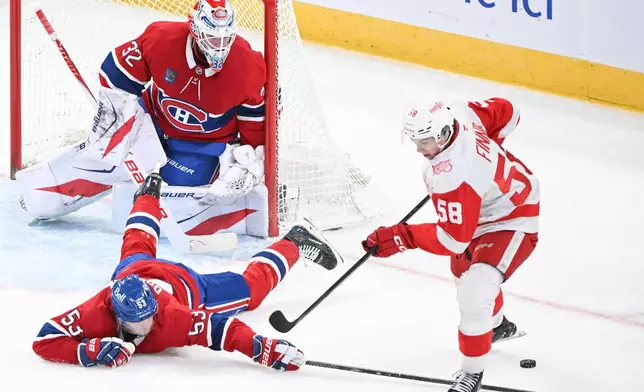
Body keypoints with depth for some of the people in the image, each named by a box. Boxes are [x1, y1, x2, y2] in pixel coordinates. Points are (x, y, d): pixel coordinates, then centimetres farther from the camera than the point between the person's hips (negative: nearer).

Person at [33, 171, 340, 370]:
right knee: (136, 250, 38)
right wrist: (92, 352, -57)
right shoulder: (98, 312, -44)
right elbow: (44, 341, -45)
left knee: (251, 287, 12)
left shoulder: (173, 317, -46)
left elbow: (219, 328, -48)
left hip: (185, 284, -3)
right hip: (135, 271, 3)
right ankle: (148, 195, 66)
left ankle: (295, 244, 35)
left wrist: (265, 349, -63)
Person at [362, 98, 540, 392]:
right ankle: (497, 326, 60)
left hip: (511, 220, -11)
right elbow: (506, 111, -1)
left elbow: (453, 238, -36)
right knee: (464, 269, 32)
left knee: (474, 290, -25)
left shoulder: (452, 176, -42)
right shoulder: (458, 115, -19)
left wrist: (401, 237, -36)